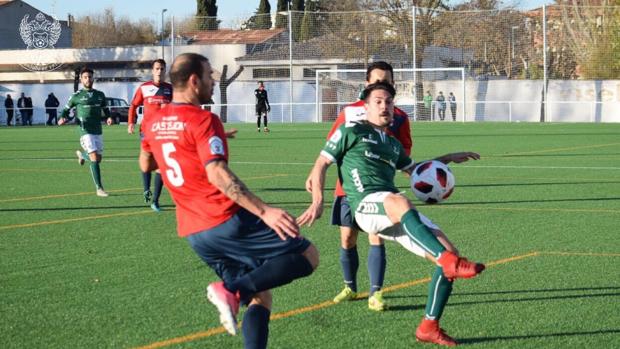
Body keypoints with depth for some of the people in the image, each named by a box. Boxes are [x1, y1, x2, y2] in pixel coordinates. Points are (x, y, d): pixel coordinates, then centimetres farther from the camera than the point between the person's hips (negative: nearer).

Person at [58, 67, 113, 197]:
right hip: (86, 132, -5)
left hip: (98, 131, 5)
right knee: (94, 158, -15)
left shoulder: (100, 95, 10)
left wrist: (109, 118, -4)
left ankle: (82, 154, 46)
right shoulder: (77, 96, 0)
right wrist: (62, 118, -12)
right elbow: (66, 109, 9)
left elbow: (106, 110, 18)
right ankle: (99, 188, -12)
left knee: (99, 159, 12)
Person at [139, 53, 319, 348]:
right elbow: (217, 175, -24)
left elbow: (145, 165, 29)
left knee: (259, 295, 14)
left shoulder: (153, 123, 12)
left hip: (193, 233, 8)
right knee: (308, 256, -1)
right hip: (227, 222, -8)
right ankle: (232, 290, -16)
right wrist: (264, 211, -28)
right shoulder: (203, 120, -12)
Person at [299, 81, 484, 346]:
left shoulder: (393, 144, 29)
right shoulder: (352, 132, 11)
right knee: (401, 203, -44)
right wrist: (318, 202, -3)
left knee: (449, 255, -6)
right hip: (366, 204, -7)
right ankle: (449, 261, -57)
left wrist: (448, 158, 41)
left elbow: (413, 169, 47)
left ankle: (429, 327, 3)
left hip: (394, 215, 7)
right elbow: (321, 164, 10)